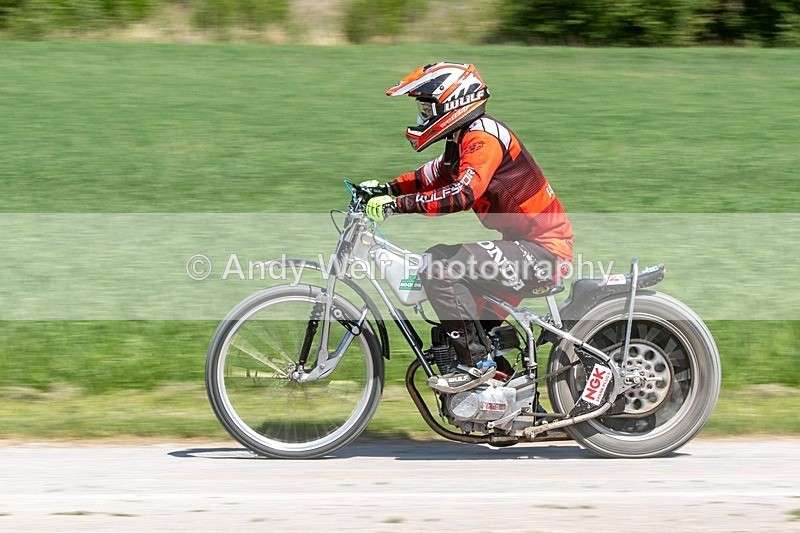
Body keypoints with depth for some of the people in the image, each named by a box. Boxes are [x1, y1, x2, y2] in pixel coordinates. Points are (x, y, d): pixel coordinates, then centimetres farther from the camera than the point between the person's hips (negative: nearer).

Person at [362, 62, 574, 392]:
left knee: (441, 270, -21)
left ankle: (476, 363, -14)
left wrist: (399, 204, -31)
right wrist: (387, 188, 20)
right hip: (523, 244, 11)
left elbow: (464, 192, -32)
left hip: (541, 251, -11)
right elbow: (437, 175, 32)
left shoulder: (482, 136, -17)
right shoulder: (465, 138, 15)